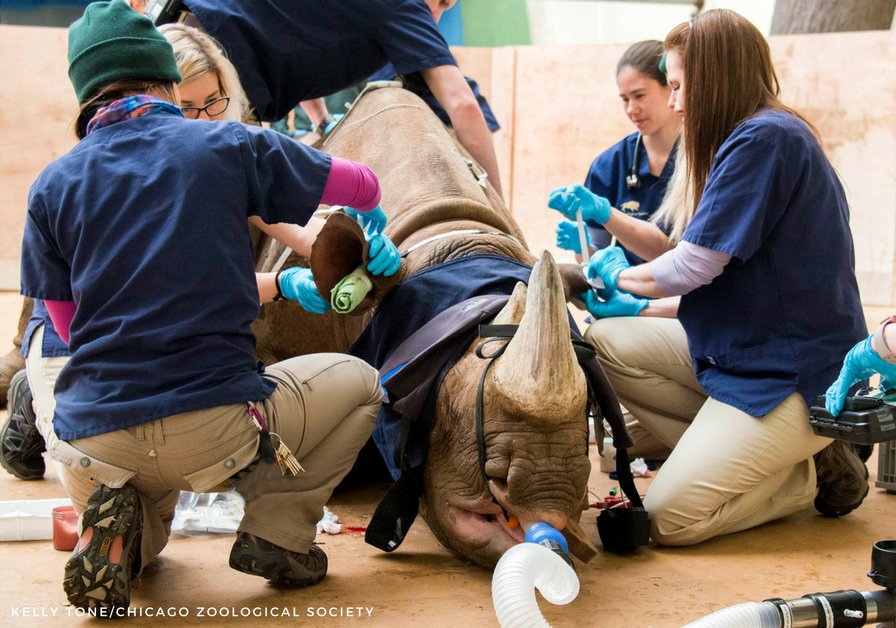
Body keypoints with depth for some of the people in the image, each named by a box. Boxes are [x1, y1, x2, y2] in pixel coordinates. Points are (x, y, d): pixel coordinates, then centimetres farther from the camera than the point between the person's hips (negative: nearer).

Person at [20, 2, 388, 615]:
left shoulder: (51, 186, 6)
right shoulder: (229, 146, -2)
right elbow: (364, 187, 10)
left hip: (92, 445, 4)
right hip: (213, 428, -3)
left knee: (146, 533, 39)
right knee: (357, 381, 24)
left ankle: (114, 529, 2)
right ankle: (276, 534, 8)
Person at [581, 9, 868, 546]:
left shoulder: (766, 139, -19)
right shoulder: (766, 134, 13)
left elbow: (692, 267, -19)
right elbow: (709, 261, 13)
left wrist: (620, 276, 1)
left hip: (793, 375, -10)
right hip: (741, 349, 10)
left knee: (669, 519, -15)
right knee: (606, 342, -3)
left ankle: (815, 472, 4)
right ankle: (718, 449, 0)